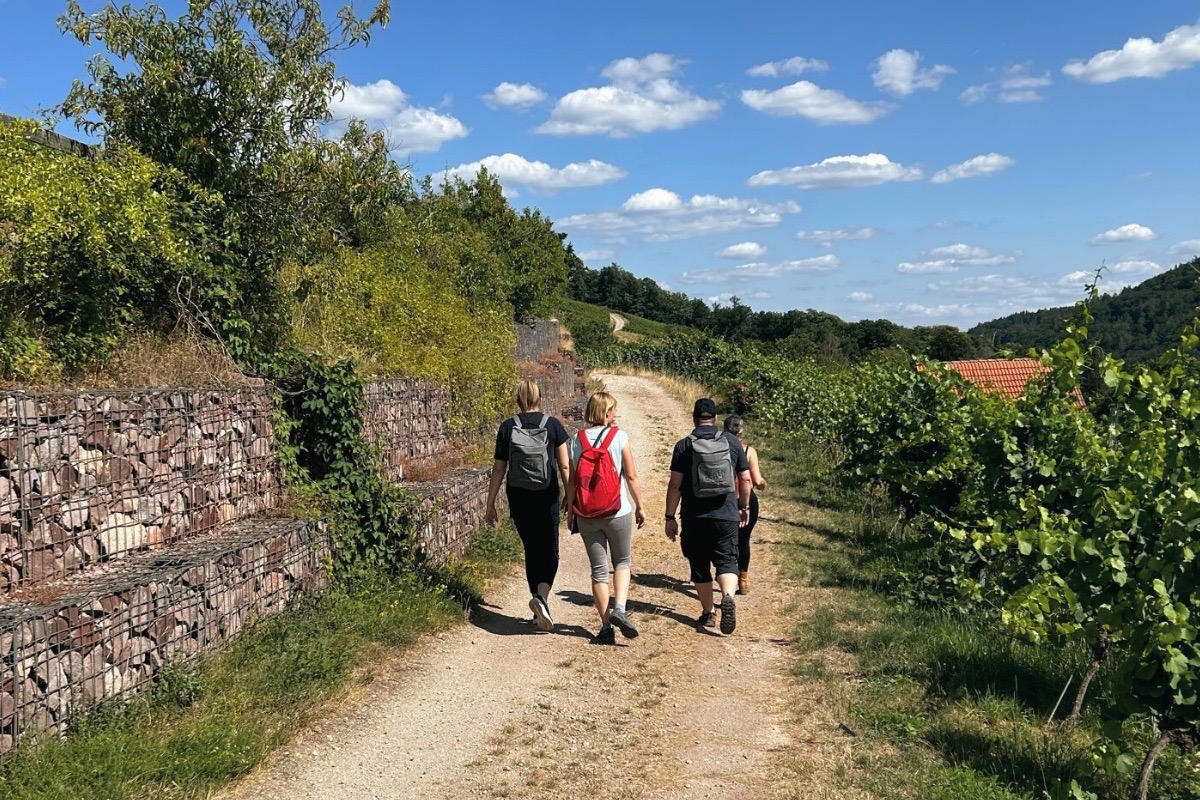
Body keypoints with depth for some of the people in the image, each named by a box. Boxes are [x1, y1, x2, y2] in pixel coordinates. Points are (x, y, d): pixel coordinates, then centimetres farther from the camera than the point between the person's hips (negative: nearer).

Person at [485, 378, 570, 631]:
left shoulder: (507, 428, -2)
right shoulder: (553, 425, -4)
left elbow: (498, 469, 0)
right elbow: (564, 466, -4)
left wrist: (490, 505, 6)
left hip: (518, 499, 2)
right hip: (547, 498, -2)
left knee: (532, 551, 15)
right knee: (549, 553, 8)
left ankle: (540, 609, 21)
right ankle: (541, 597, -18)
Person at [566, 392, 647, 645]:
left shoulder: (577, 440, 2)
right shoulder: (619, 437, -5)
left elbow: (571, 481, 3)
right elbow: (631, 476, -5)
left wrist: (570, 511, 12)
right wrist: (639, 507, 5)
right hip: (618, 511, -2)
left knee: (598, 570, 9)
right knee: (622, 562, 17)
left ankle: (606, 626, 10)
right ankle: (620, 609, -4)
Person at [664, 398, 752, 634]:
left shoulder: (684, 445, -3)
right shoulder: (732, 442, 4)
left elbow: (675, 485, -6)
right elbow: (745, 479, 7)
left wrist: (670, 517, 0)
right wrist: (744, 506, 22)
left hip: (694, 518, -1)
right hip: (726, 516, 1)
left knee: (700, 566, 12)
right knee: (726, 561, 2)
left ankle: (708, 613, 19)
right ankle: (728, 597, -26)